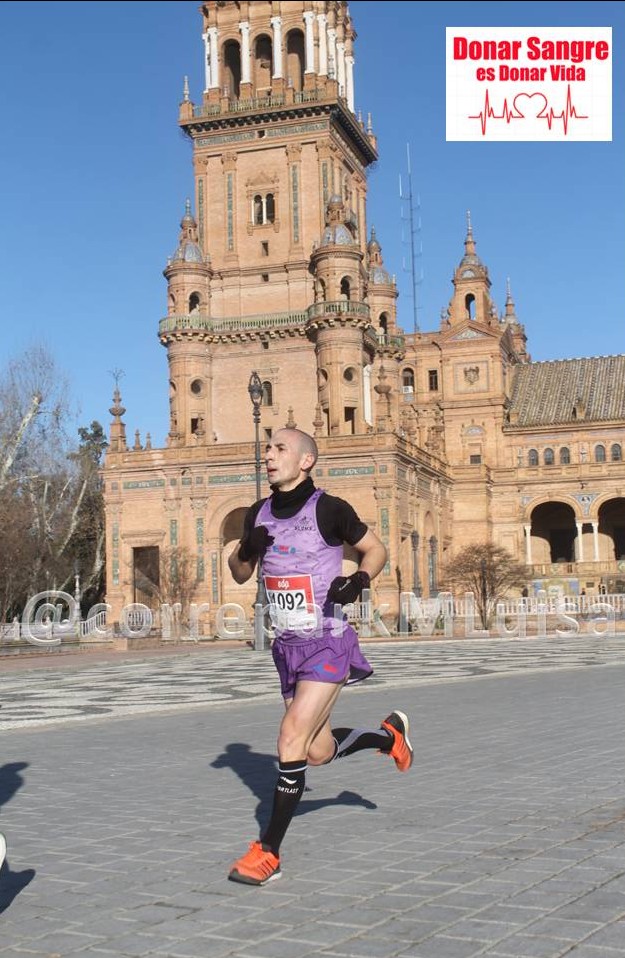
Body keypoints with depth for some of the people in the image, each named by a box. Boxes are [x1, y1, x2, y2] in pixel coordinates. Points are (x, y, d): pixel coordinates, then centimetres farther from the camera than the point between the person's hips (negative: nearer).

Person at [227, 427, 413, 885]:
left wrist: (359, 580, -20)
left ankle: (269, 852, -8)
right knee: (319, 752, 15)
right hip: (288, 646, 7)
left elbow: (377, 549, 0)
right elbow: (240, 574, 15)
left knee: (292, 739, -17)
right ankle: (388, 734, 44)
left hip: (327, 645, -7)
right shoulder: (259, 514, 5)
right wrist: (246, 551, -8)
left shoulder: (329, 508, -12)